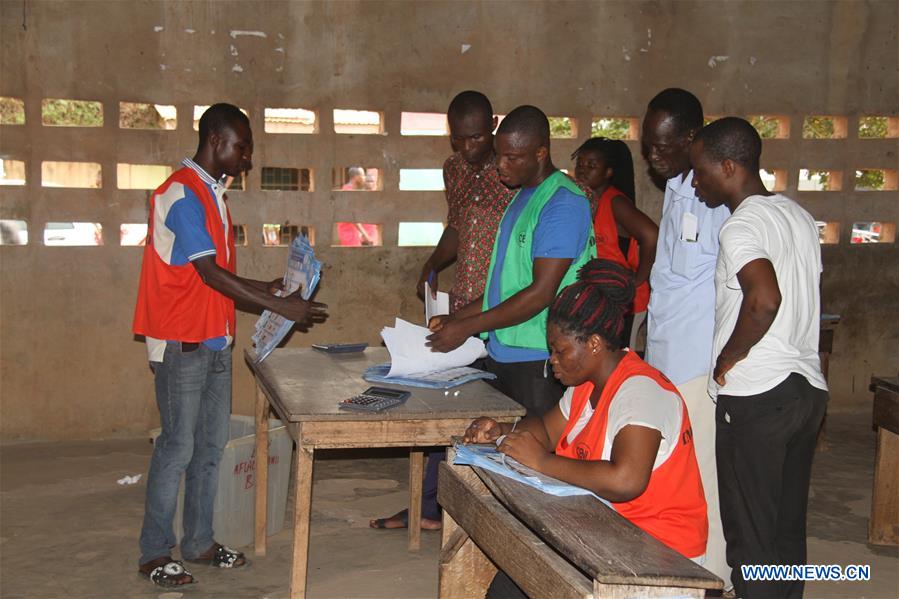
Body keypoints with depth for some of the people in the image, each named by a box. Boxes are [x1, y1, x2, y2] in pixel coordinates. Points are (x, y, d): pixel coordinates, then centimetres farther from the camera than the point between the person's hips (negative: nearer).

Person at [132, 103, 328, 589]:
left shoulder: (211, 194, 14)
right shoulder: (181, 194, -16)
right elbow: (210, 274, -22)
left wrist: (269, 288, 11)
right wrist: (282, 308, -22)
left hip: (214, 341, 9)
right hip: (182, 343, -9)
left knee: (211, 444, 12)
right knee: (178, 446, -2)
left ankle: (199, 542, 23)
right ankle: (155, 553, 10)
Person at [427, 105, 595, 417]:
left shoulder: (565, 203, -14)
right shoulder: (522, 196, 16)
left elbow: (542, 292, -19)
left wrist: (467, 327, -15)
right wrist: (456, 317, 11)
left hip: (537, 359, -8)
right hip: (500, 354, 8)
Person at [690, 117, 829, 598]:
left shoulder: (742, 226, -14)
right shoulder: (799, 216, 13)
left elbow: (764, 299, -30)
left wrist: (728, 357, -17)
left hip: (754, 397, -8)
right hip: (807, 387, 9)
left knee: (750, 535, 1)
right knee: (788, 530, 15)